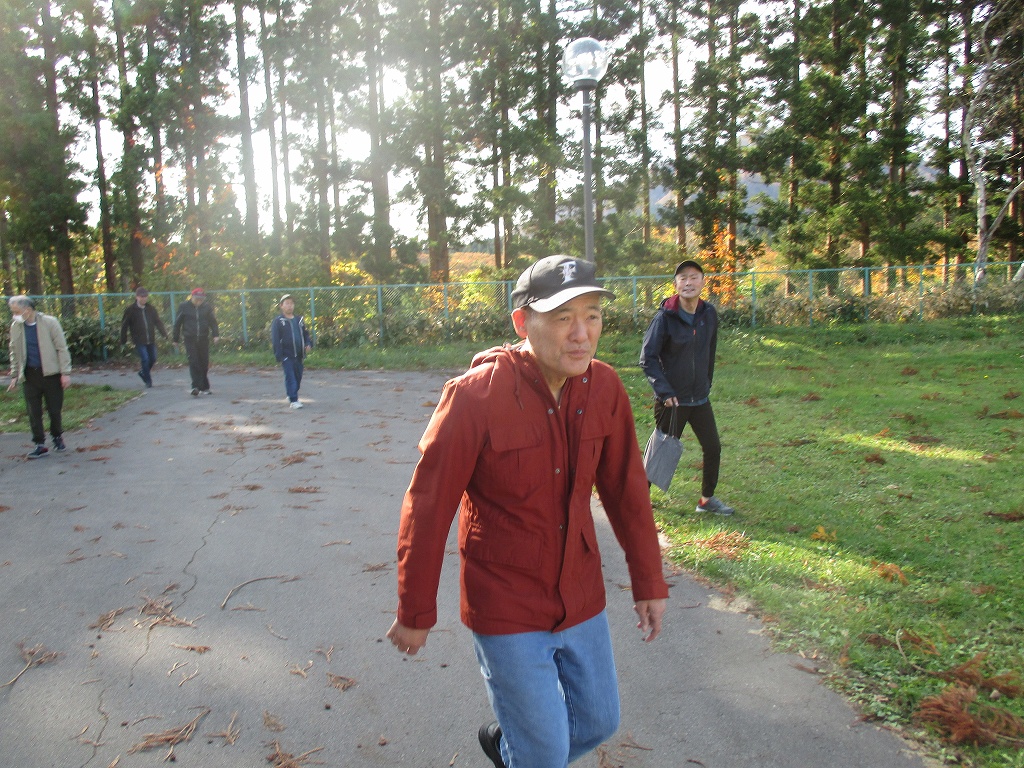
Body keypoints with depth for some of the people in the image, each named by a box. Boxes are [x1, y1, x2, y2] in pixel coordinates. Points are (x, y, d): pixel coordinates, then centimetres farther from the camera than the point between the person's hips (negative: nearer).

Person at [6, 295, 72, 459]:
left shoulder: (50, 322, -7)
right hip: (29, 375, 3)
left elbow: (62, 348, -6)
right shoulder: (15, 327, 4)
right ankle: (40, 445, 9)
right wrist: (14, 375, 10)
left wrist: (65, 373, -10)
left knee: (54, 410, 4)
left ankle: (57, 437, 27)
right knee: (33, 412, 2)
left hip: (51, 373, -3)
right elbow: (14, 352, 14)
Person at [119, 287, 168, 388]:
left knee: (153, 359, 8)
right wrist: (123, 340, 0)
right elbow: (124, 325, 0)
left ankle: (143, 372, 35)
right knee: (145, 359, -10)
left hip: (151, 340, 4)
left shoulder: (151, 308, 6)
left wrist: (164, 333, -4)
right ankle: (148, 381, 3)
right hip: (139, 341, -4)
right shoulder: (130, 309, -4)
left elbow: (158, 322, 9)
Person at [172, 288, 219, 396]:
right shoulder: (184, 307, -2)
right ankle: (196, 387, -13)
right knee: (193, 363, -11)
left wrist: (216, 335, -13)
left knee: (204, 363, 7)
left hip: (204, 339, 2)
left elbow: (213, 321, 3)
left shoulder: (207, 307, 2)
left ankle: (204, 387, 18)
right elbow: (177, 323, 4)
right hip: (190, 339, -2)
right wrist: (176, 339, 6)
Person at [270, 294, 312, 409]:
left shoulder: (299, 320, 13)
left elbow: (305, 334, 21)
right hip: (286, 356, -6)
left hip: (298, 355, 6)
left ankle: (292, 395, 31)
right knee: (290, 377, -7)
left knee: (298, 377, 13)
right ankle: (293, 400, -3)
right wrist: (279, 356, -14)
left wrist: (308, 344, 0)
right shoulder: (278, 321, -5)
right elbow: (275, 340, -8)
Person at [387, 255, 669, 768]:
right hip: (506, 612, -5)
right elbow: (426, 509, -15)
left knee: (599, 722, 22)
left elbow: (626, 489, 3)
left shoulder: (604, 389, -8)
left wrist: (648, 582, 8)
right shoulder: (476, 395, -22)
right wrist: (414, 613, -7)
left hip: (582, 602, 5)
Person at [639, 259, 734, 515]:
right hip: (671, 399, -5)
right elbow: (647, 358, -14)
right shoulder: (665, 317, -15)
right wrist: (664, 391, -20)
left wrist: (706, 386, 14)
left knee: (713, 448, 10)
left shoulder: (709, 314, 1)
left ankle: (707, 499, 28)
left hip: (700, 398, 5)